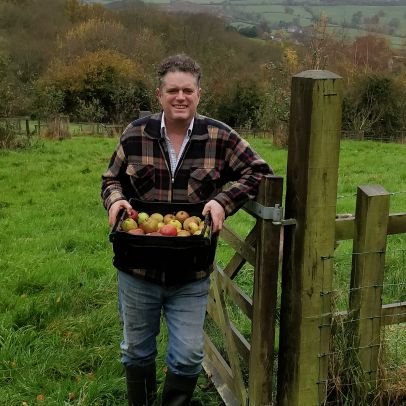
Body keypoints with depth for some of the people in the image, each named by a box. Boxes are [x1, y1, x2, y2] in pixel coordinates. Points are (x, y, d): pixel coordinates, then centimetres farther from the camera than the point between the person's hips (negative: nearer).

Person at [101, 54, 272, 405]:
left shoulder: (219, 137, -7)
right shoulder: (135, 134, -3)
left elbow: (257, 172, -2)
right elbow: (111, 179, 9)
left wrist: (223, 201, -16)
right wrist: (115, 199, -14)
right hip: (138, 267, 2)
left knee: (188, 356, 9)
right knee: (137, 350, 20)